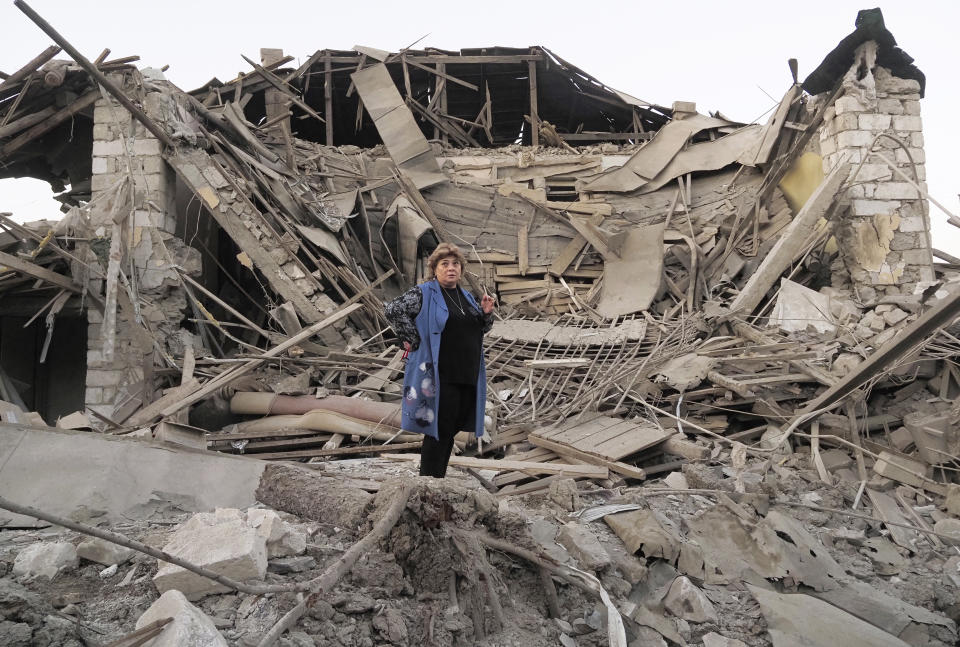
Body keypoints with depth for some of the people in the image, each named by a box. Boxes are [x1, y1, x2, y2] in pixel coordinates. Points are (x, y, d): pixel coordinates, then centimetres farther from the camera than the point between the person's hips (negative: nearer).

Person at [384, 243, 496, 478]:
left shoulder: (466, 297, 16)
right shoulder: (424, 293, -6)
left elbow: (480, 329, 24)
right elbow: (393, 309, -16)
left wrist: (487, 313, 4)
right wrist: (413, 340, -14)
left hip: (468, 376, 7)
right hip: (441, 377, -7)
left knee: (452, 430, 12)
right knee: (439, 430, -4)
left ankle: (439, 476, 23)